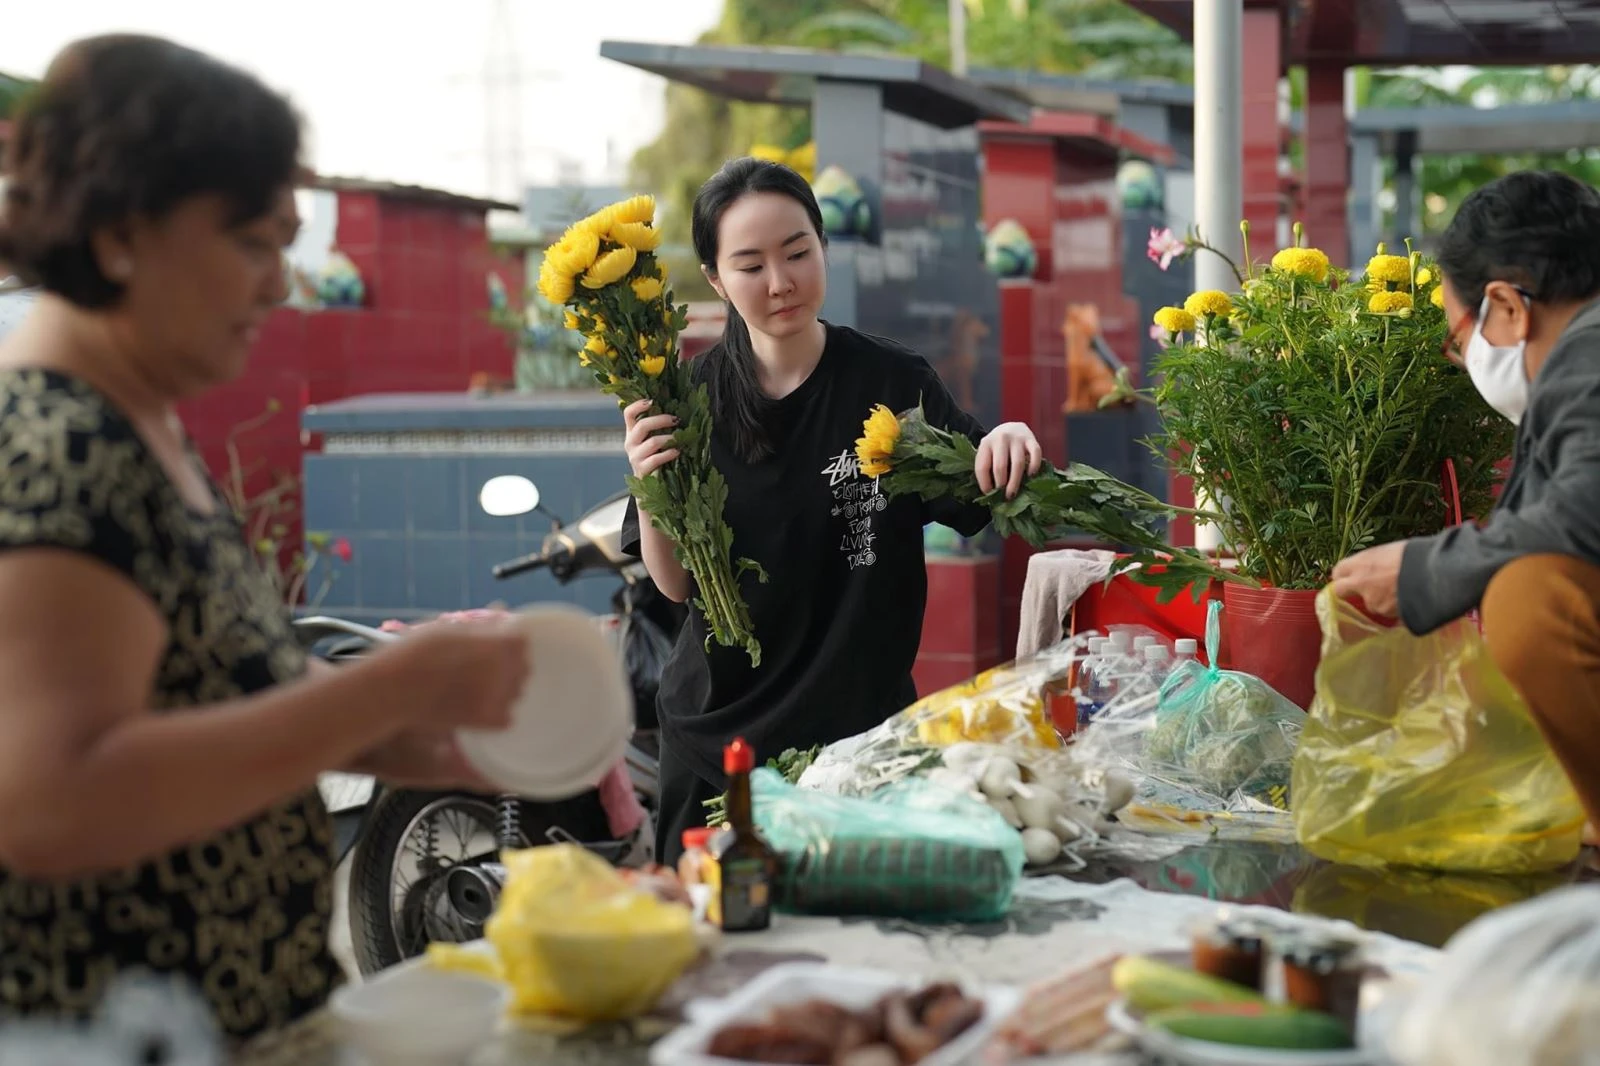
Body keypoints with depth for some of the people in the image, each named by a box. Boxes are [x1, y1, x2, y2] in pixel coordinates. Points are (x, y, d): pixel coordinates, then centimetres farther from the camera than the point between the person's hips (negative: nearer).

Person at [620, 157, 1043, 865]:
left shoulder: (892, 380, -8)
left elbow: (986, 508, -4)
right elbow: (676, 585, 0)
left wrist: (1008, 447, -25)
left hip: (862, 723, -1)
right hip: (717, 727, 2)